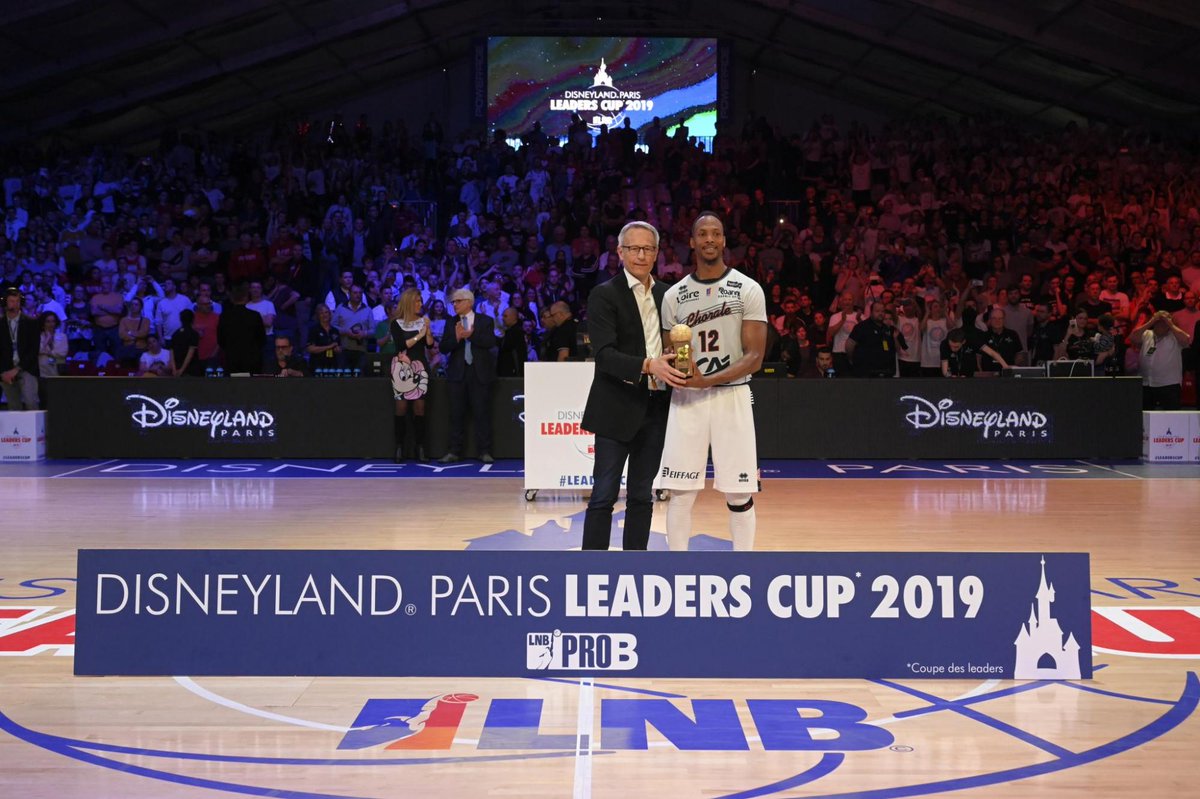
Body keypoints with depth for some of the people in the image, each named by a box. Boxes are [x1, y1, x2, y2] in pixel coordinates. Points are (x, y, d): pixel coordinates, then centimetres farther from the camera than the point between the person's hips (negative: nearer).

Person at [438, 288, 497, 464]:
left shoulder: (486, 321, 3)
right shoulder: (451, 323, 10)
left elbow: (491, 342, -12)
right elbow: (444, 348, 1)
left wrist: (471, 335, -20)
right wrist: (456, 338, -16)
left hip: (480, 372, -2)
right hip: (458, 373, 2)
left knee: (482, 412, -1)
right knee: (457, 414, 3)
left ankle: (484, 451, 3)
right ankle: (454, 451, 7)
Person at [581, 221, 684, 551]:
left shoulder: (667, 295, 11)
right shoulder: (604, 295, -5)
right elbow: (604, 353, -16)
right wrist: (648, 366, -29)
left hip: (656, 408, 5)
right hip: (617, 409, -5)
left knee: (642, 495, 11)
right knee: (604, 495, -3)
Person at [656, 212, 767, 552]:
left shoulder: (748, 290, -1)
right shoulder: (674, 295, 8)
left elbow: (755, 357, -7)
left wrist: (707, 381, -20)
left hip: (732, 396, -2)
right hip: (686, 399, 2)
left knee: (739, 495, 1)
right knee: (680, 494, 1)